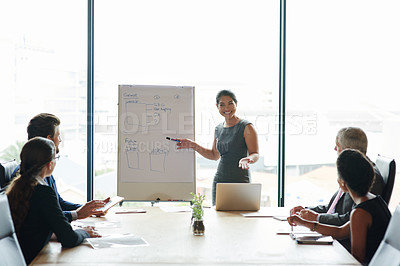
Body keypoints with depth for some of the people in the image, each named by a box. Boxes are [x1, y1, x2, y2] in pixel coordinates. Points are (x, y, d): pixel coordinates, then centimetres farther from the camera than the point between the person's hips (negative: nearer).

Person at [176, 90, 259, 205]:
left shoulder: (246, 127, -6)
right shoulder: (218, 129, 11)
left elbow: (255, 154, -9)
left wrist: (248, 159, -31)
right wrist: (194, 146, 13)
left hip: (240, 181, -5)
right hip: (219, 181, 5)